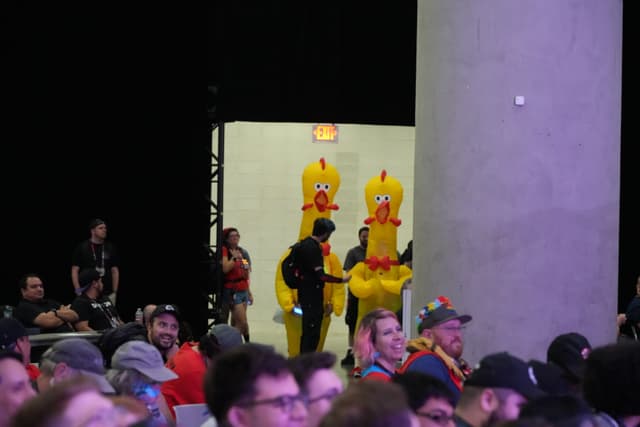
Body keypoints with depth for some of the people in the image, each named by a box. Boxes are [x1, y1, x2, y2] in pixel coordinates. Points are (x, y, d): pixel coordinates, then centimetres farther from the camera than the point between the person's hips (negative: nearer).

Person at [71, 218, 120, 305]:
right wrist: (78, 291, -8)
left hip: (107, 294, 3)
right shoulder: (81, 247, 0)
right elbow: (74, 271, 0)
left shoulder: (111, 248, 9)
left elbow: (115, 270, 12)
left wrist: (114, 292, 5)